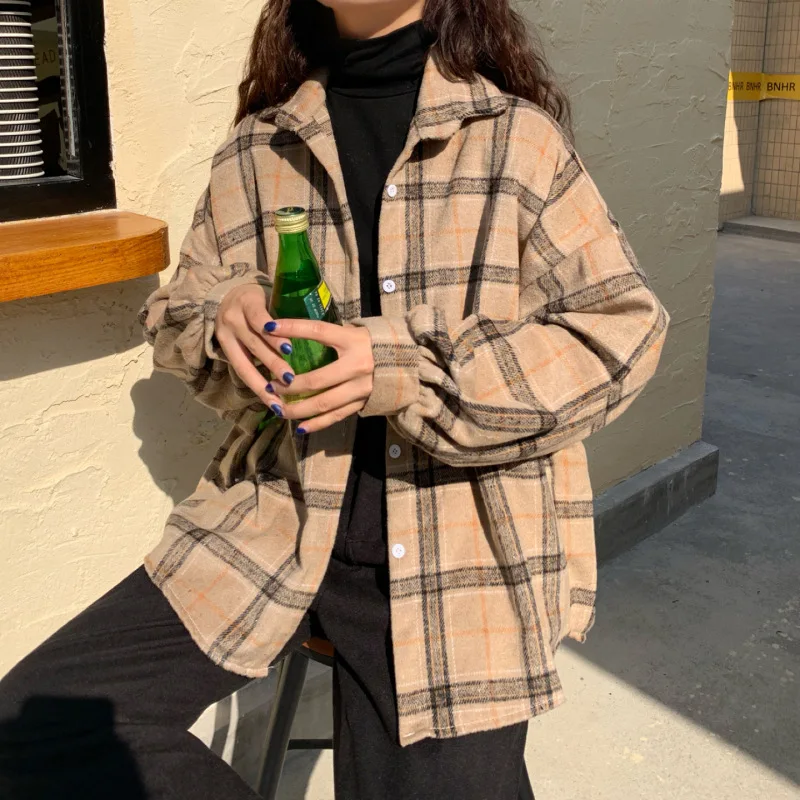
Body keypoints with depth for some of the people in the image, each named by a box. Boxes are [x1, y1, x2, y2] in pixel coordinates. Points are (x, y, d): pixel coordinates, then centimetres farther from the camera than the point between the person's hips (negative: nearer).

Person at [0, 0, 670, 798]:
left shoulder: (519, 138, -2)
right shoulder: (252, 153, 6)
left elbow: (618, 331, -7)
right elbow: (174, 317, 16)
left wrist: (404, 372, -18)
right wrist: (223, 317, -10)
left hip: (460, 555, -2)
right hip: (273, 524, 3)